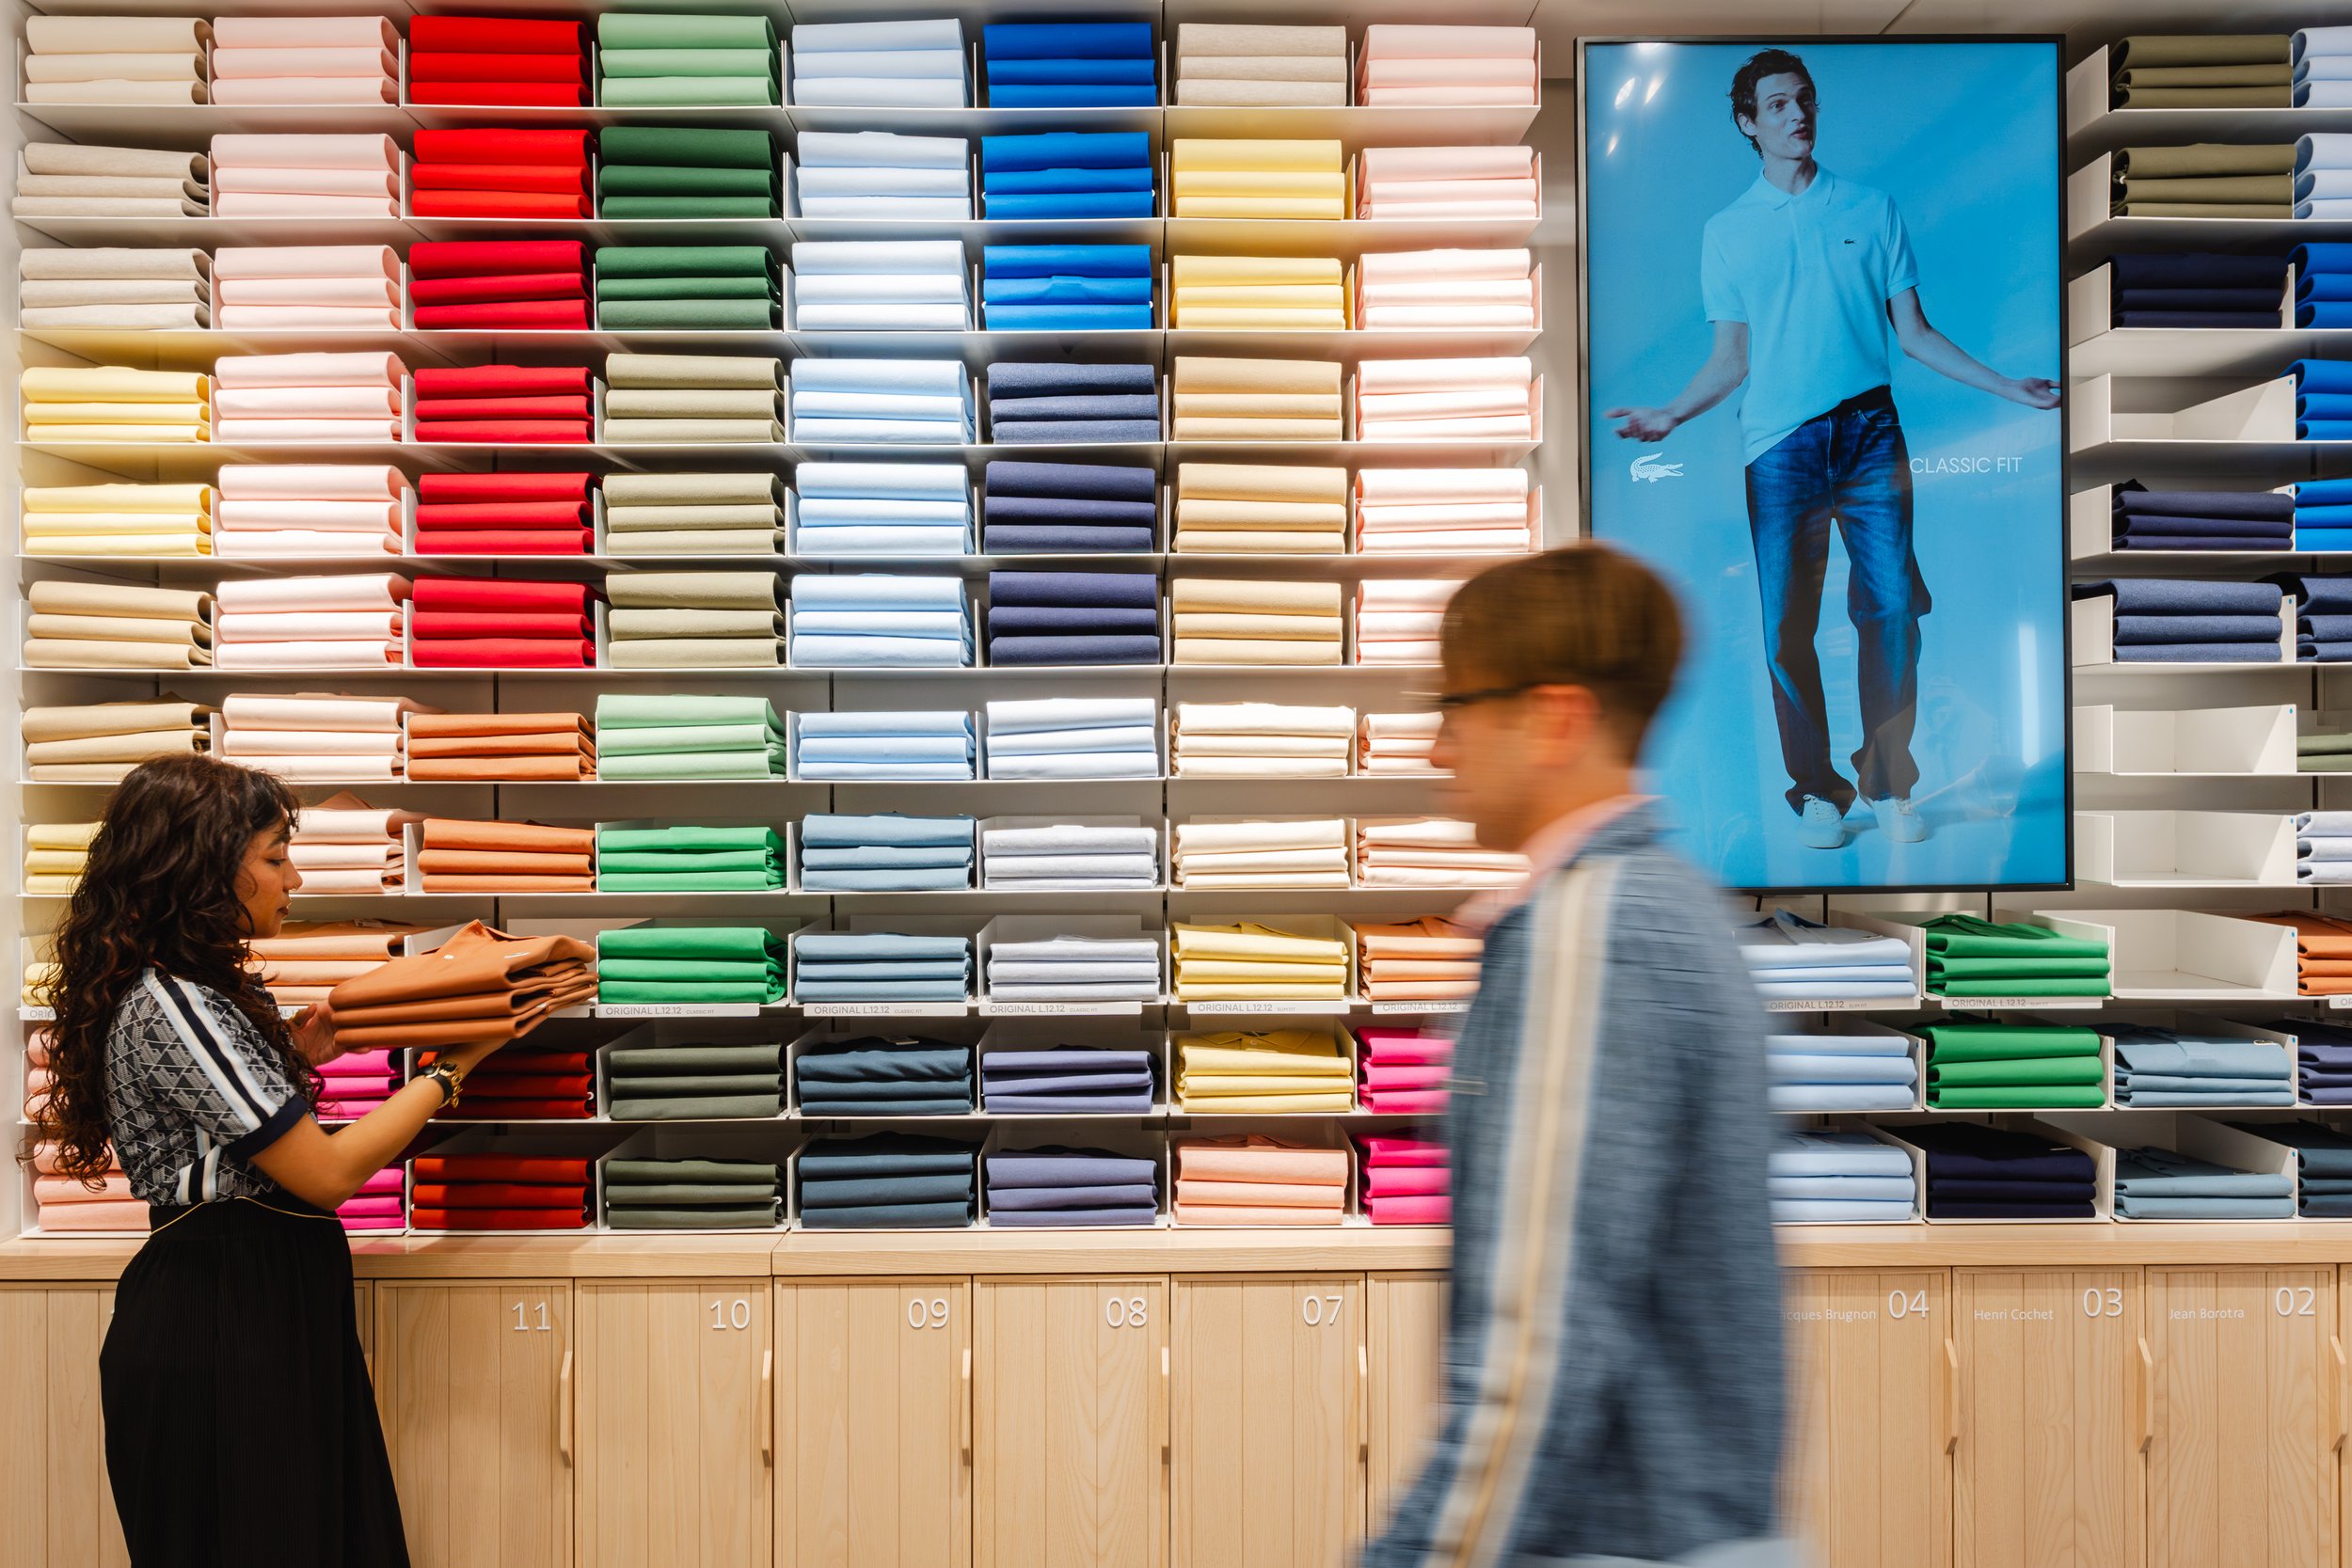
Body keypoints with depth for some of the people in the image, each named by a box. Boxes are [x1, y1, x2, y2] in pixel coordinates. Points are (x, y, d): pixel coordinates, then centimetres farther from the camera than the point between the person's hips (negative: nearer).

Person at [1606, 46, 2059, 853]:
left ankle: (1889, 786, 6)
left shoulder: (1872, 209, 12)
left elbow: (1913, 332, 13)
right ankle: (1817, 792, 8)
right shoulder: (1727, 231, 11)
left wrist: (2004, 385, 6)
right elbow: (1731, 360, 12)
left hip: (1869, 431, 1)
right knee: (1787, 626, -4)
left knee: (1891, 610, -5)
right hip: (1780, 442, 0)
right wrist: (1671, 415, -3)